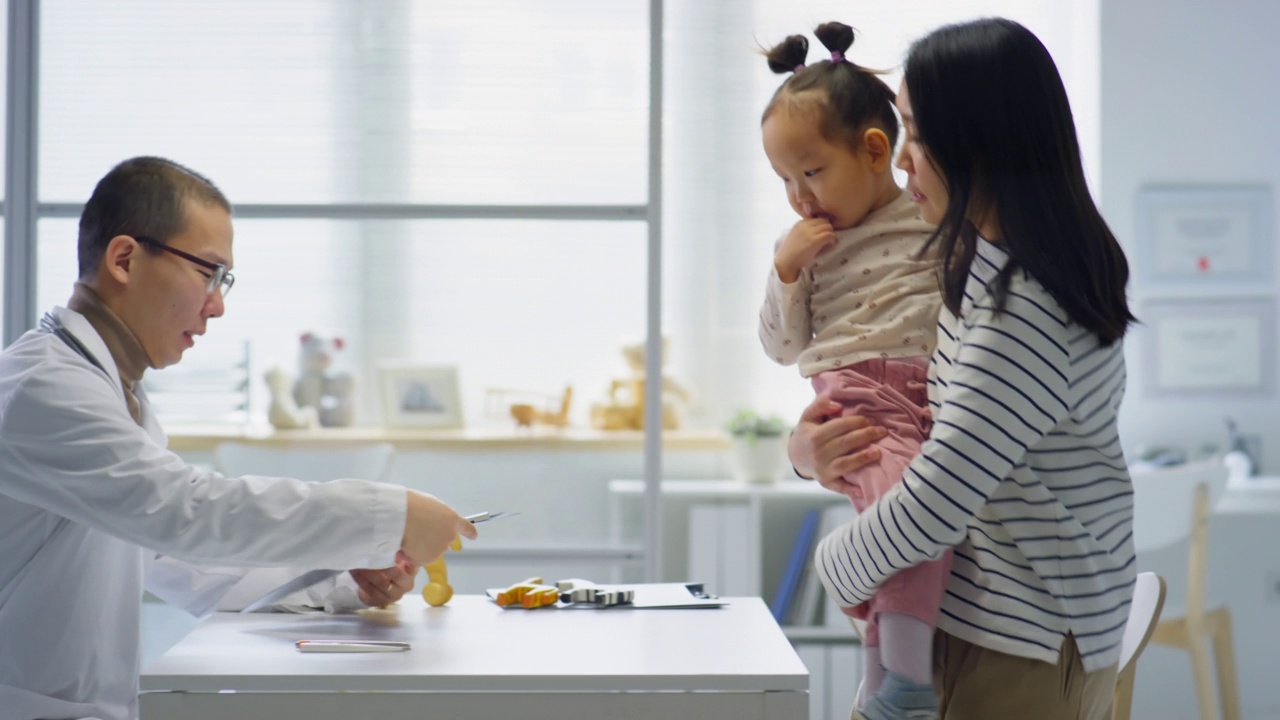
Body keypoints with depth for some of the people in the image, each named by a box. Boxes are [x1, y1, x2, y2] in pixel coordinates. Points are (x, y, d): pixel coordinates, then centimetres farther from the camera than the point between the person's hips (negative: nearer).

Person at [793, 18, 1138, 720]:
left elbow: (936, 501, -26)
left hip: (1022, 648, -9)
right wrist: (809, 444, -2)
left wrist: (837, 565, -9)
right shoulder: (985, 261, 5)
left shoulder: (1026, 313, -27)